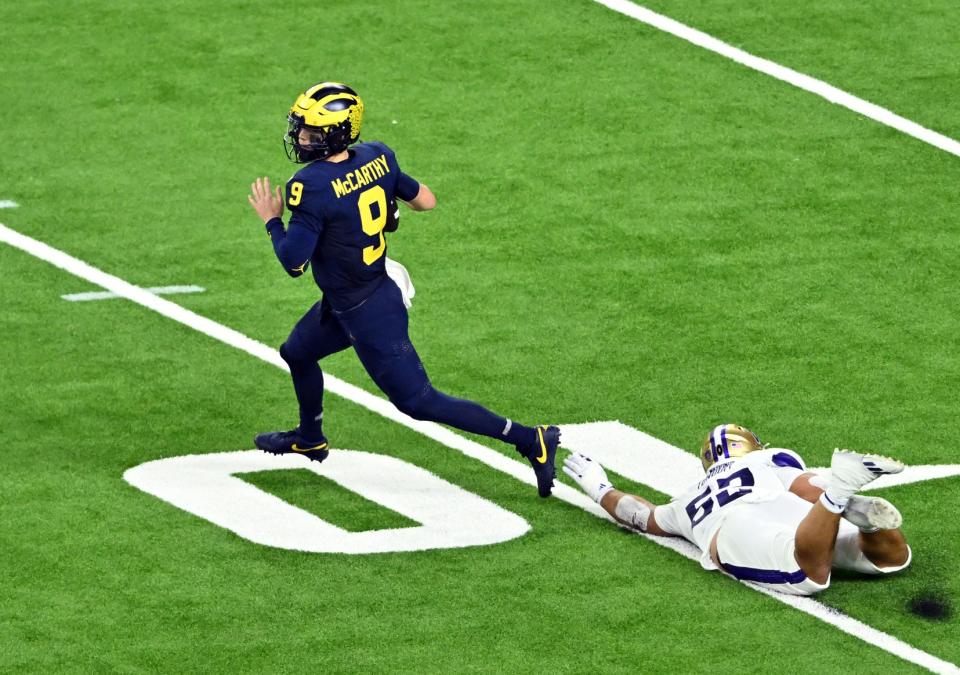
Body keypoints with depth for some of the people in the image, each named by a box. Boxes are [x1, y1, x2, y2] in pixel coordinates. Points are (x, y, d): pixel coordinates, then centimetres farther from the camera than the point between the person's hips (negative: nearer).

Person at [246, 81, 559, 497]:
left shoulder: (312, 185, -28)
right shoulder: (376, 158, -6)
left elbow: (294, 263, -24)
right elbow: (425, 201, 5)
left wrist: (272, 220, -7)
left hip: (369, 317, -9)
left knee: (418, 401, -1)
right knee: (297, 353, 28)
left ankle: (530, 441, -2)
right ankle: (310, 439, 54)